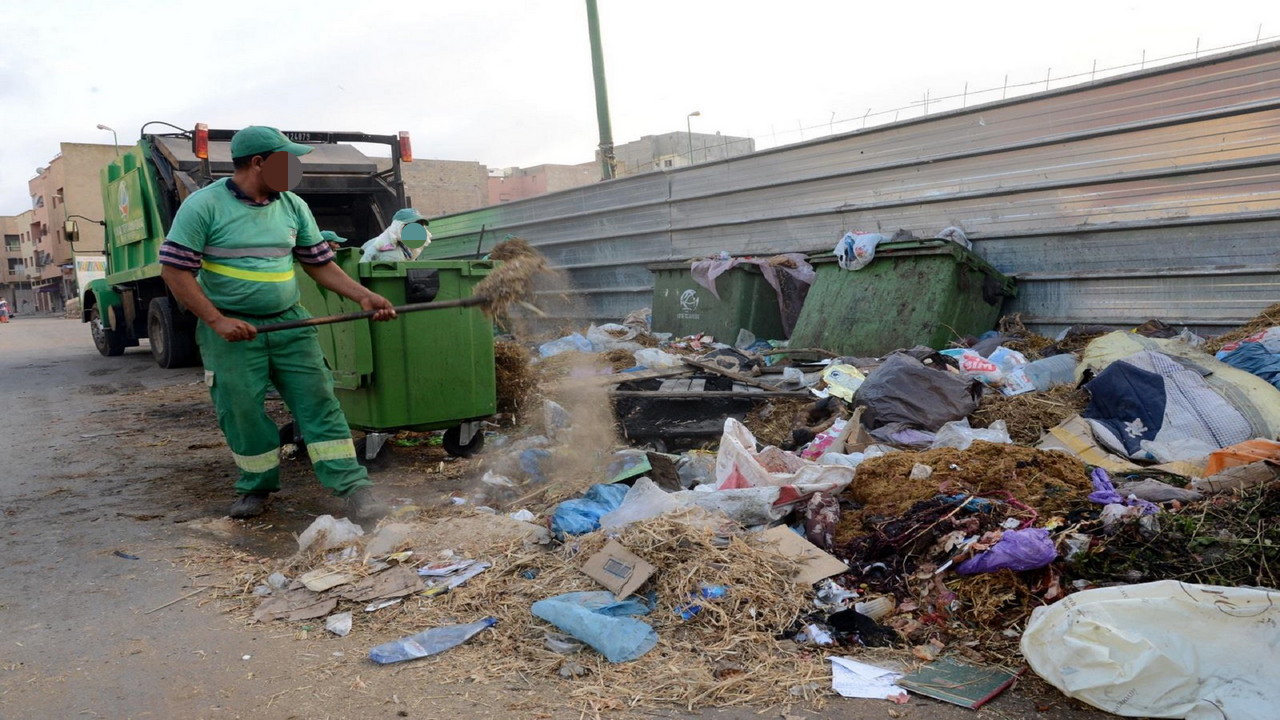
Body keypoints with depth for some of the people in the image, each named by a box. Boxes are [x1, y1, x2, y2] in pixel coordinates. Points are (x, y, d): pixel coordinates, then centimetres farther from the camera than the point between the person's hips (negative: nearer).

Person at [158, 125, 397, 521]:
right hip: (231, 330, -3)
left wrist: (363, 295, -2)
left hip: (289, 323, 3)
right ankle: (257, 486, 25)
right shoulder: (203, 206, -7)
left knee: (317, 400, -4)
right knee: (242, 411, 3)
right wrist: (217, 320, -17)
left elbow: (320, 263, 11)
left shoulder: (293, 206, 6)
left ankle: (353, 486, -4)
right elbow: (175, 270, -9)